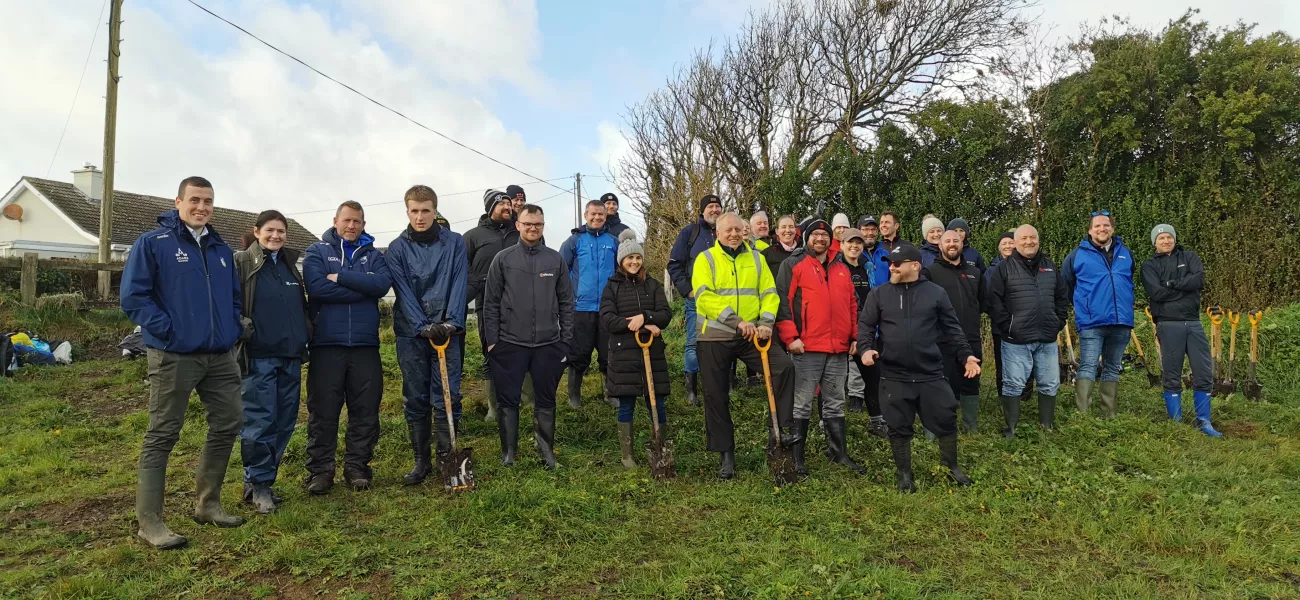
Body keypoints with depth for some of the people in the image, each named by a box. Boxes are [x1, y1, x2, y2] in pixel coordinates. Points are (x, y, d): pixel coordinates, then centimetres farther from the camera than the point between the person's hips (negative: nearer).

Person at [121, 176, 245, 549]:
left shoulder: (221, 249, 14)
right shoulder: (153, 244, -5)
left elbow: (234, 296, 22)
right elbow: (133, 296, -10)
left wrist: (234, 329, 7)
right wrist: (168, 331, -15)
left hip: (220, 356, 7)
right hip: (174, 357, -6)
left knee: (228, 425, 11)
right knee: (162, 436, 0)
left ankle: (208, 504, 27)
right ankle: (149, 522, 9)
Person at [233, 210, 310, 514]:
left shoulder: (291, 264, 16)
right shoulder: (242, 263, -2)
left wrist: (305, 339, 17)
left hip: (291, 355, 6)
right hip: (258, 355, -6)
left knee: (285, 421, 8)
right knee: (260, 421, -5)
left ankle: (265, 478, 21)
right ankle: (258, 484, 8)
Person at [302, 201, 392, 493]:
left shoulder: (373, 254, 11)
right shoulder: (317, 251, 6)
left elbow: (383, 284, -9)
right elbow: (317, 287, -13)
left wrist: (340, 277, -12)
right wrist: (363, 288, -10)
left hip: (365, 343, 2)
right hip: (326, 343, -2)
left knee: (365, 410, 6)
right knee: (323, 411, 3)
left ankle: (358, 466, 18)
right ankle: (320, 470, 14)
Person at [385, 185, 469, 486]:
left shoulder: (455, 243, 2)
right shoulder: (397, 249, 3)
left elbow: (459, 285, -5)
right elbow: (403, 292, -5)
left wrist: (451, 322, -17)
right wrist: (423, 327, -17)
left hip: (447, 331, -1)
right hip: (411, 334, 1)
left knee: (447, 398, -1)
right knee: (415, 400, 7)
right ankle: (421, 461, 19)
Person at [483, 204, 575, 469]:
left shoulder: (556, 260, 4)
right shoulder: (503, 259, 0)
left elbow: (566, 302, 7)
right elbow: (491, 303, 1)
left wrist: (566, 340, 3)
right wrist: (492, 340, -3)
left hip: (548, 344, 1)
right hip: (510, 344, -1)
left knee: (546, 400, 10)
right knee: (508, 400, 6)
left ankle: (547, 450, 23)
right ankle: (508, 451, 20)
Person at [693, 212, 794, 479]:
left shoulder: (756, 258, 10)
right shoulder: (706, 259, 0)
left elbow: (769, 293, 4)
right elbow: (705, 296, -14)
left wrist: (766, 322, -15)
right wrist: (737, 321, -23)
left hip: (751, 336, 2)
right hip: (715, 336, -2)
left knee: (784, 365, -20)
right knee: (716, 396, 3)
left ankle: (780, 429, -7)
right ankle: (726, 454, 17)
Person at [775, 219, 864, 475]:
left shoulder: (842, 269, 18)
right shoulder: (793, 265, 0)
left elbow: (852, 305, 21)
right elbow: (782, 301, -7)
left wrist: (854, 336, 12)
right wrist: (790, 337, -14)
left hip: (839, 349, 6)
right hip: (807, 348, -5)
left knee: (835, 404, 15)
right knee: (802, 405, 0)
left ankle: (838, 452, 25)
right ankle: (796, 456, 8)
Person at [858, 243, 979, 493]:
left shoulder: (936, 293, 4)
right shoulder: (879, 294, 4)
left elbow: (952, 329, 8)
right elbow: (865, 324, 4)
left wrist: (965, 355, 0)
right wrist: (866, 348, -13)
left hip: (931, 374, 0)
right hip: (894, 376, 0)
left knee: (946, 420, 6)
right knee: (899, 427, 7)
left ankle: (951, 467, 29)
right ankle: (904, 475, 23)